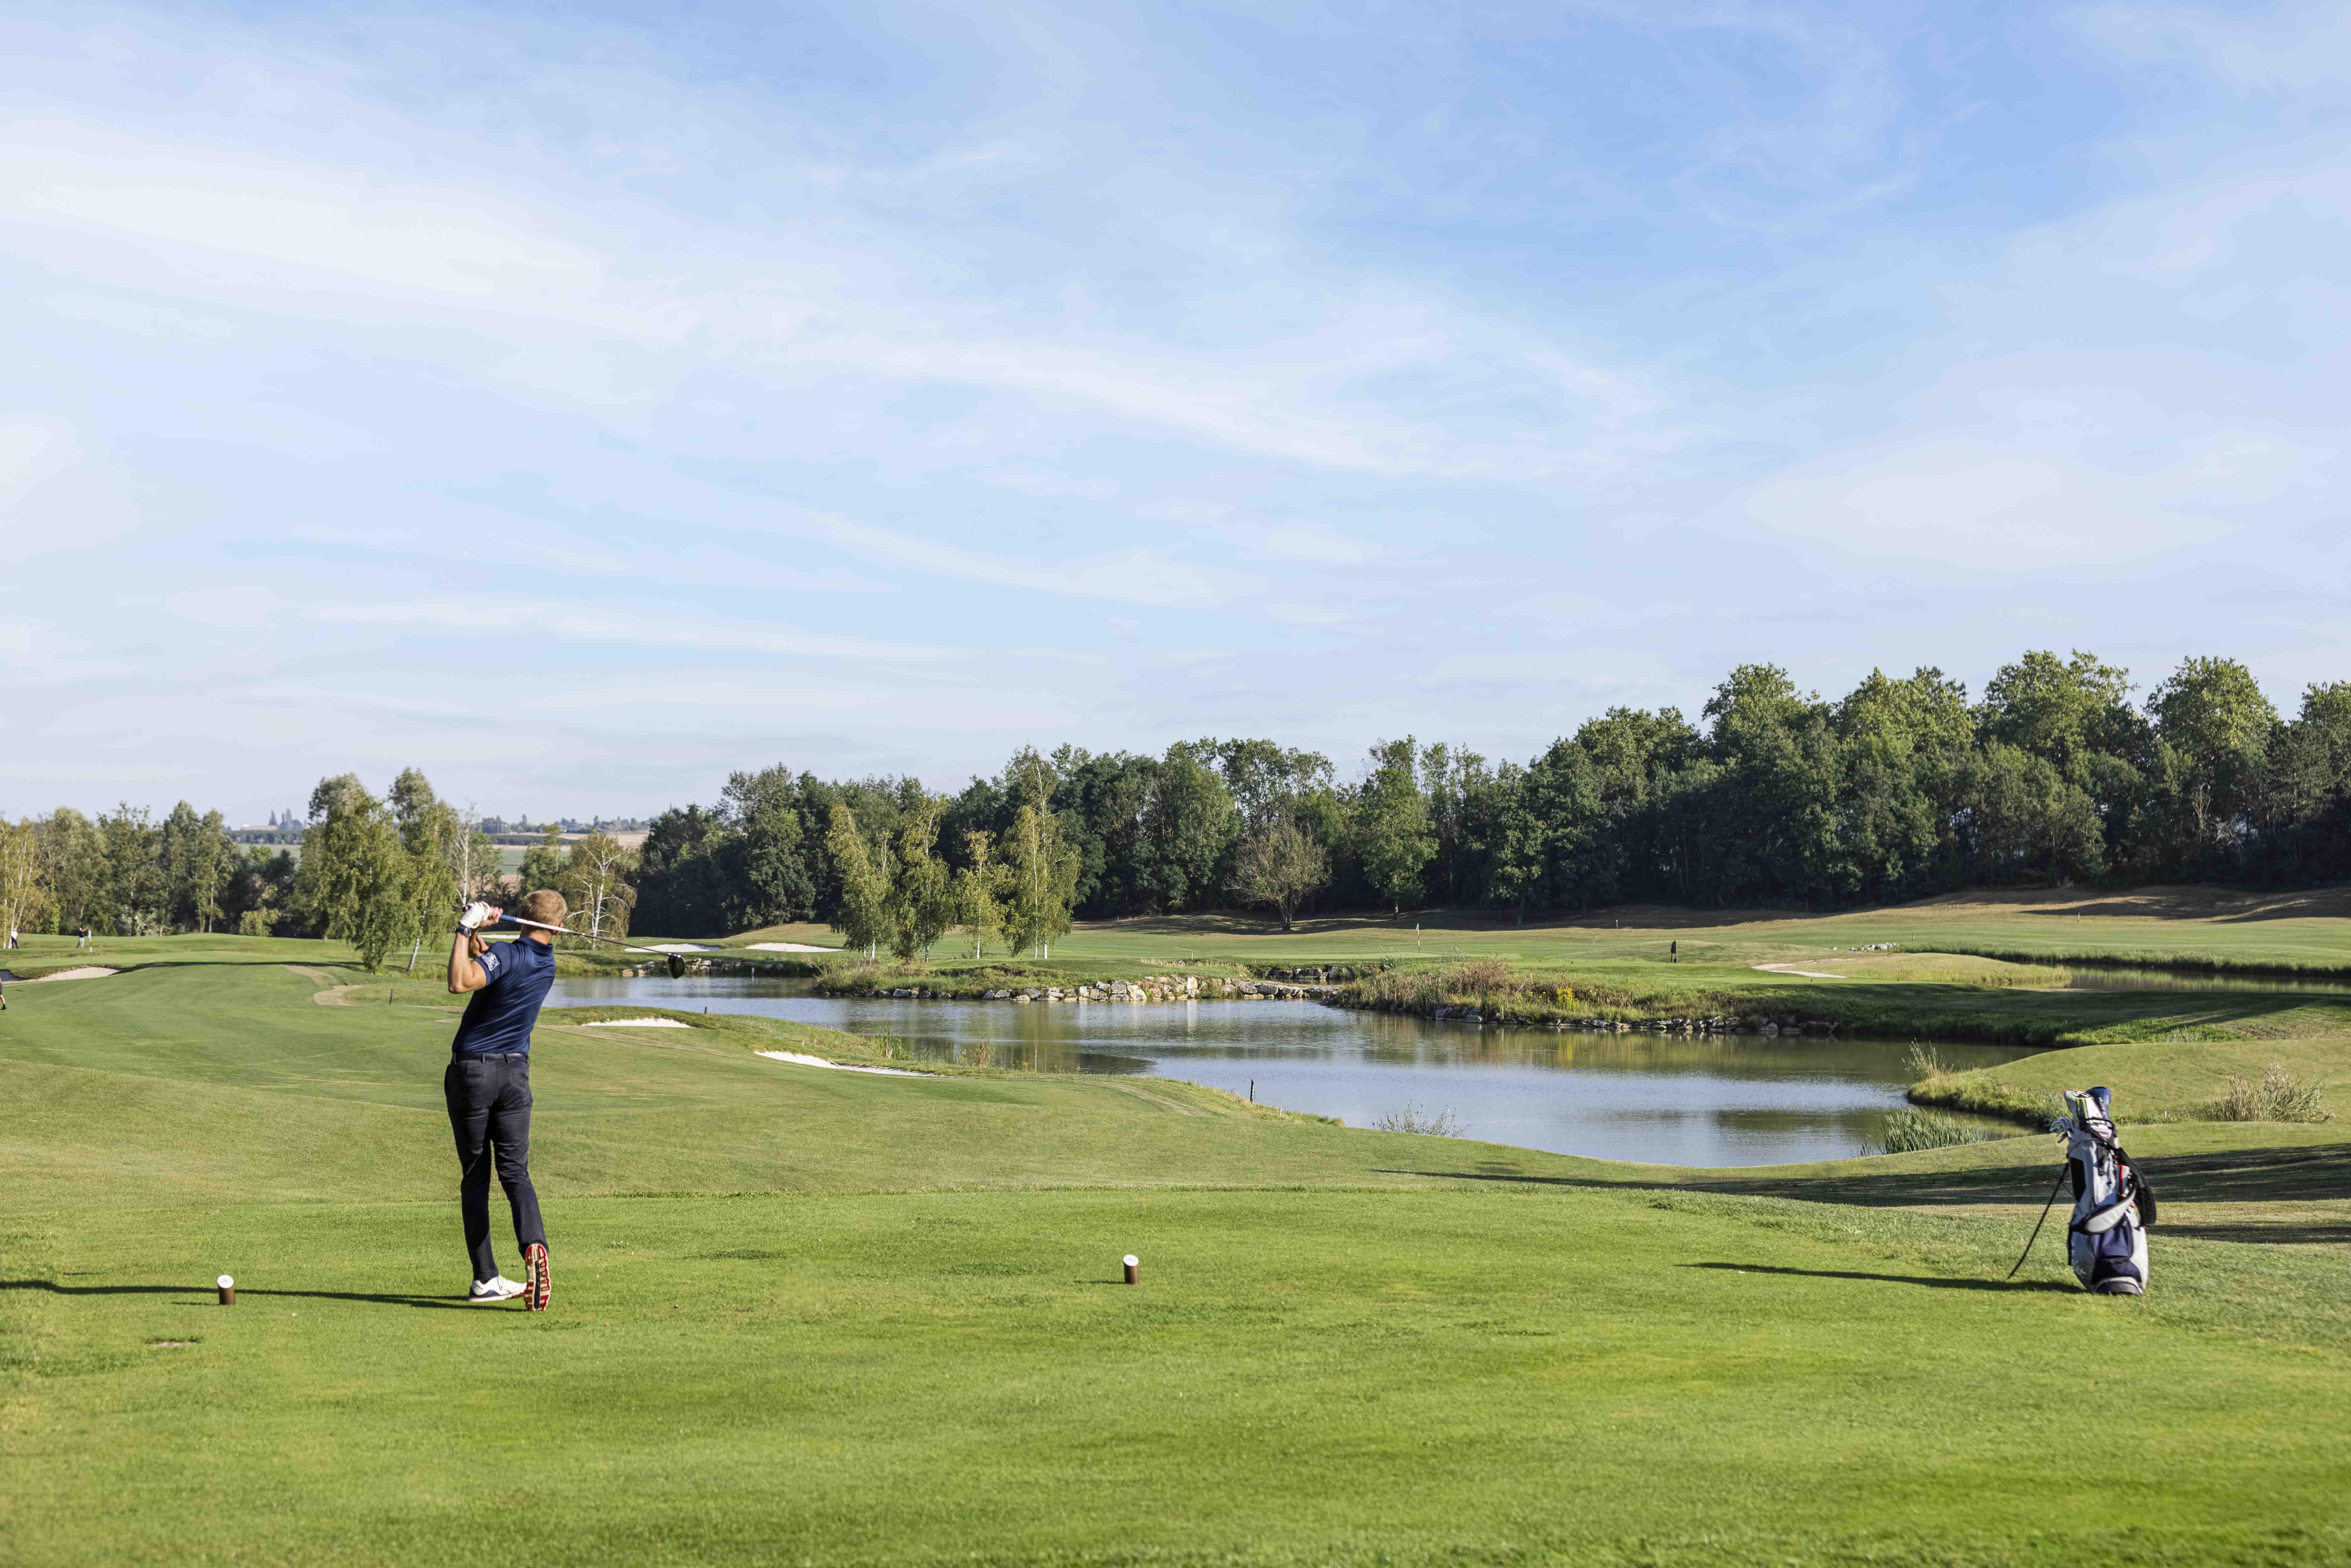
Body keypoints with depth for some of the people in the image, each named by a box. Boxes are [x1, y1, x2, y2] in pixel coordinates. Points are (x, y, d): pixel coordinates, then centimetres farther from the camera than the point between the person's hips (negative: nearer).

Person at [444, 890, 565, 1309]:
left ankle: (486, 1278, 5)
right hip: (515, 1073, 4)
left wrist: (466, 931, -24)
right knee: (515, 1171, 3)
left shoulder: (507, 955, -16)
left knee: (475, 1178, 5)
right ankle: (533, 1244, -25)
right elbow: (486, 966, 14)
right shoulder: (547, 964, 6)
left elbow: (460, 983, -33)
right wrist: (475, 935, -2)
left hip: (471, 1073, -4)